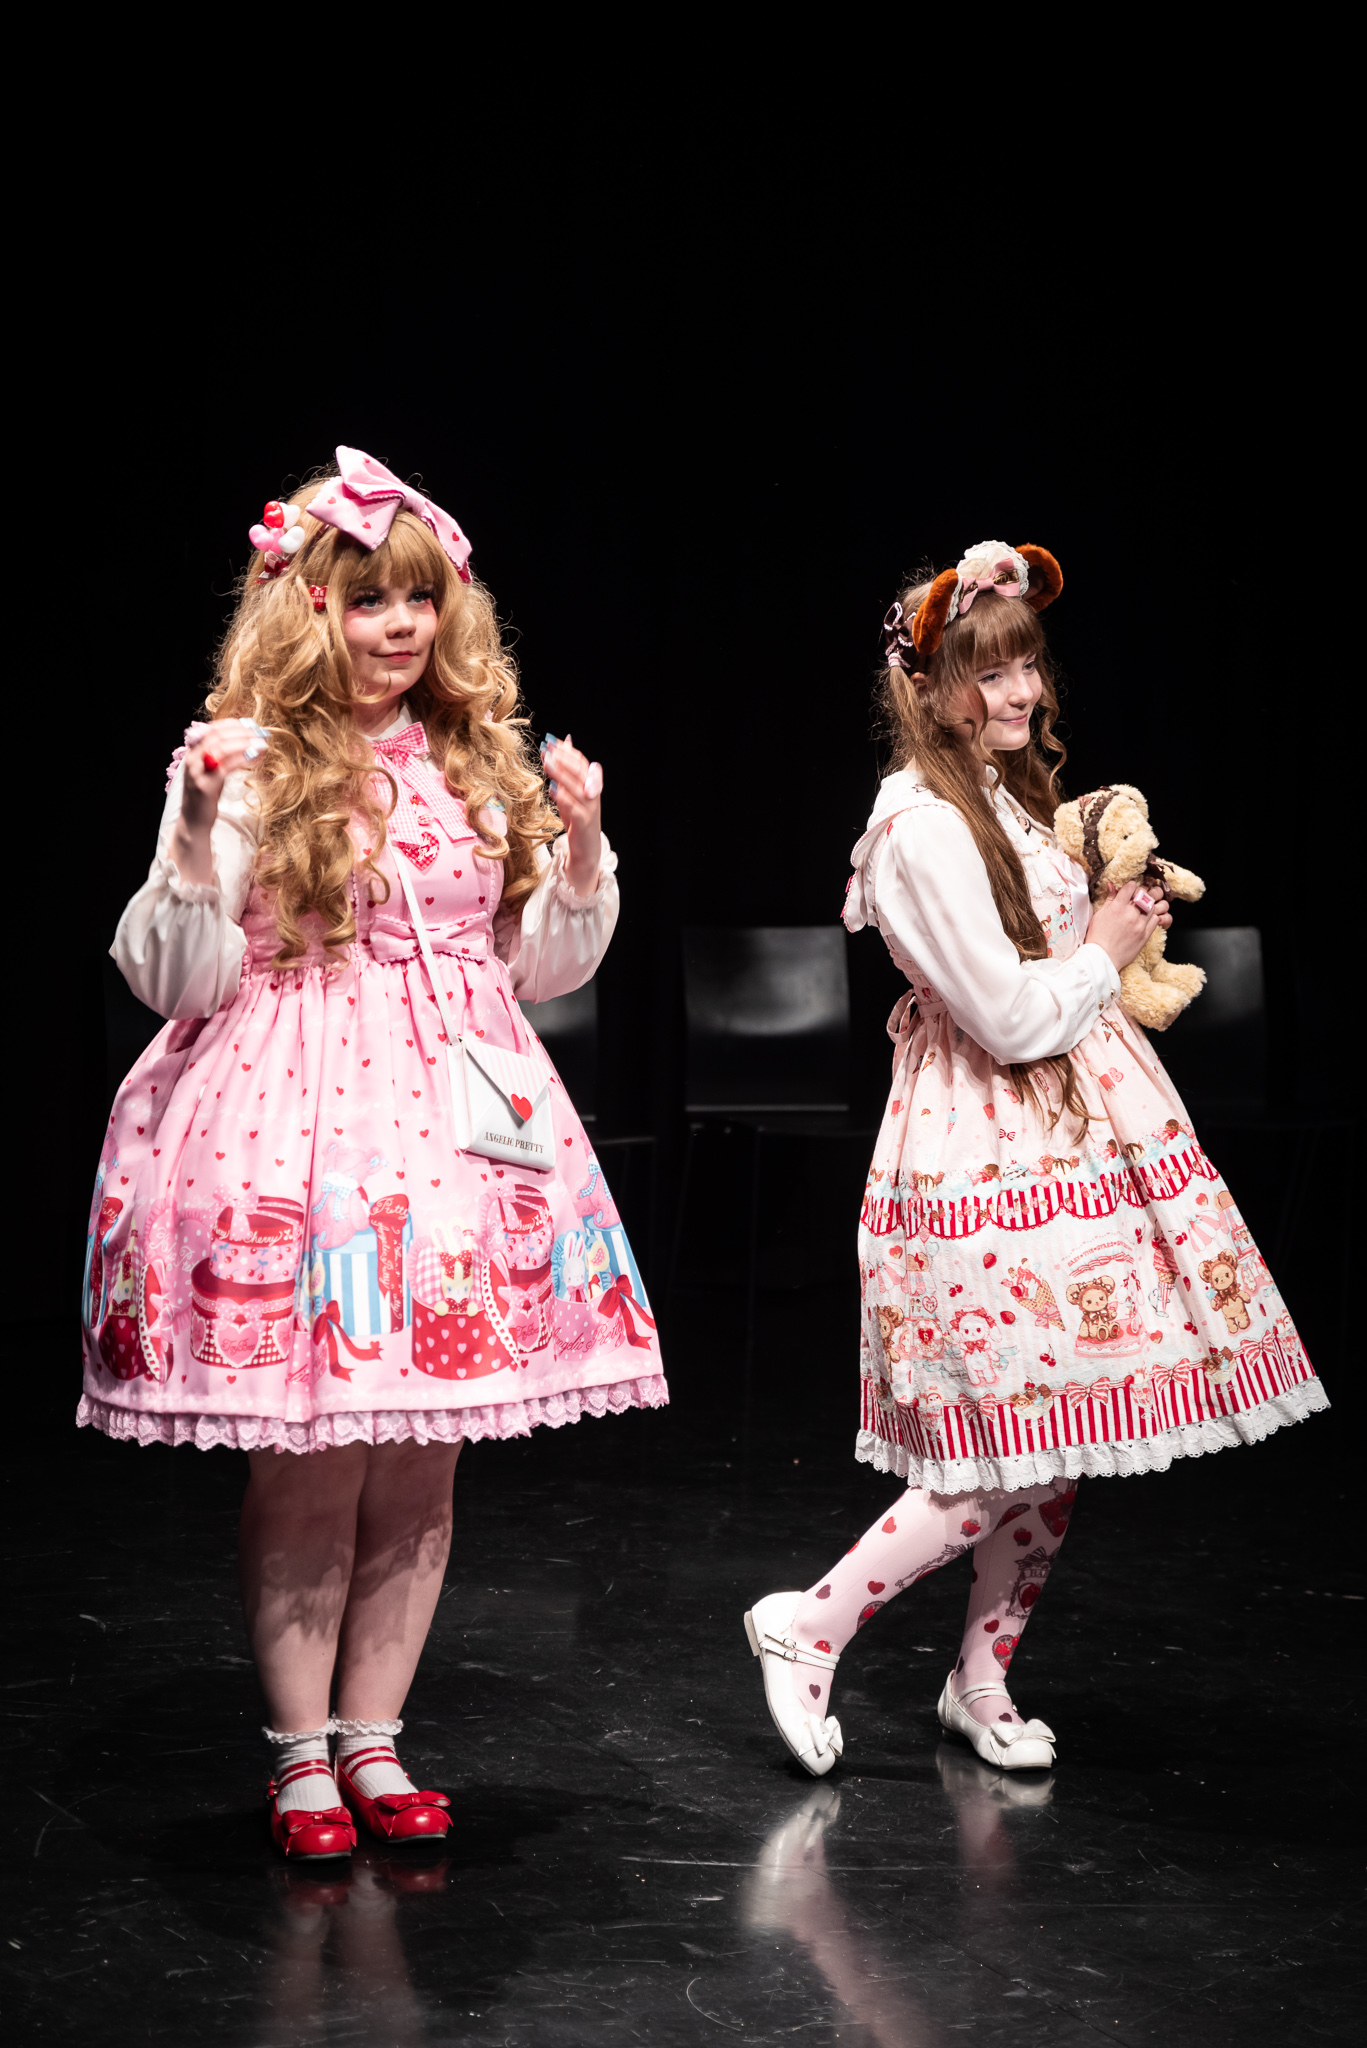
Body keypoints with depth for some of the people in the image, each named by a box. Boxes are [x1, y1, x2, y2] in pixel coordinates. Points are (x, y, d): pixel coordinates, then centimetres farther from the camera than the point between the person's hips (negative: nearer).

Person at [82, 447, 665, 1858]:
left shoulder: (479, 769, 12)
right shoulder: (253, 771, -4)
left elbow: (543, 968, 18)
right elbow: (180, 979, -7)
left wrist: (582, 849, 3)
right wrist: (196, 831, -19)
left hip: (457, 1121, 5)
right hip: (300, 1125, -5)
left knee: (420, 1467, 8)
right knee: (309, 1466, -1)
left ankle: (370, 1735, 21)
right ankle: (298, 1753, 14)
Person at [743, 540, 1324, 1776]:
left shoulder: (1008, 796, 12)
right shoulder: (923, 826, -18)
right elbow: (1011, 1017, -20)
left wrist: (1120, 927, 8)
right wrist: (1105, 951, -5)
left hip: (1074, 1128, 9)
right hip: (992, 1152, -9)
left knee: (1059, 1444, 10)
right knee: (1021, 1447, -8)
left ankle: (982, 1683, 22)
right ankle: (810, 1627, 4)